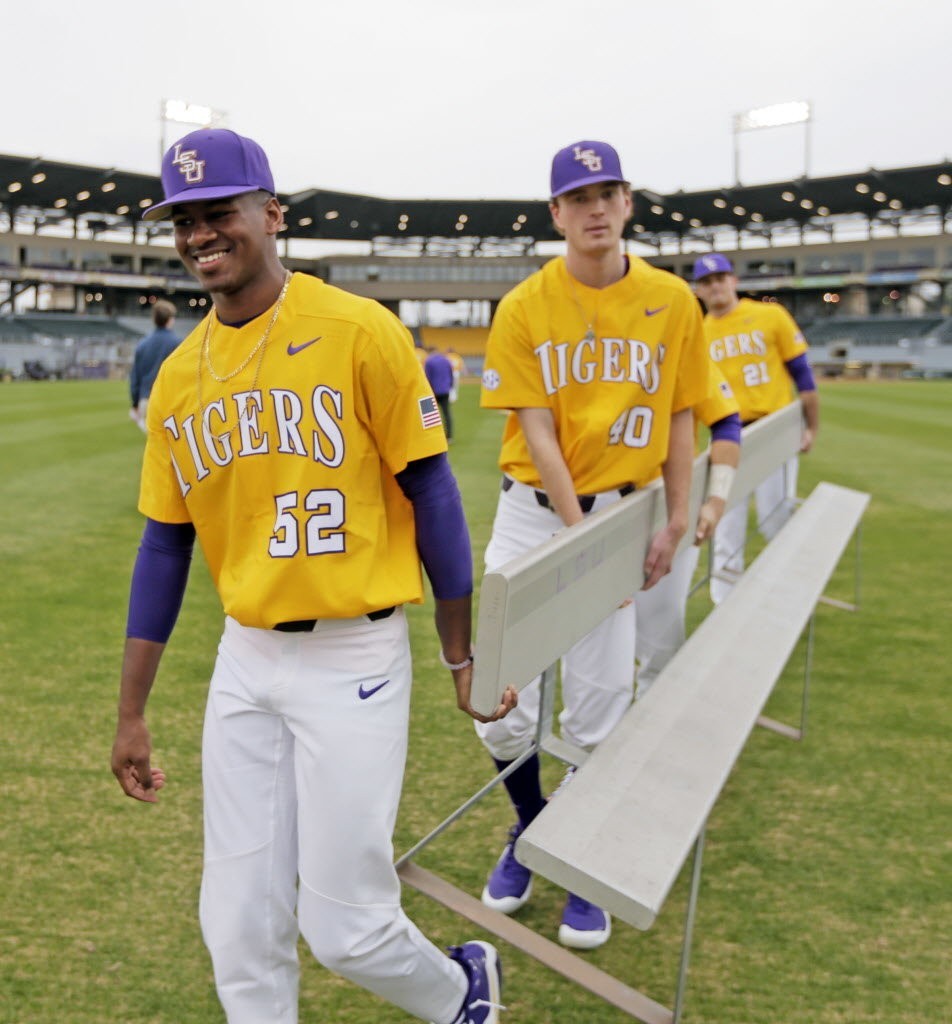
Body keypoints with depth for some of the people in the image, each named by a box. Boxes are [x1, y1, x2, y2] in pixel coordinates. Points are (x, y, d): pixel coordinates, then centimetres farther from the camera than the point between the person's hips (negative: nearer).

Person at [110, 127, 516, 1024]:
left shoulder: (358, 331, -10)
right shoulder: (178, 375, 6)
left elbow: (429, 490, -6)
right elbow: (164, 546, 10)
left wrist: (465, 655, -3)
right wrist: (131, 712, 12)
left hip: (352, 657, -5)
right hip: (244, 662, 6)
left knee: (344, 928, 3)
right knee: (239, 929, 12)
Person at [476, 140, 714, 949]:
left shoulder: (672, 301, 1)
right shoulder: (524, 308, -4)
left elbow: (680, 419, 5)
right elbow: (536, 431, -8)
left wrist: (675, 522, 1)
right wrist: (578, 533, -13)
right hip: (532, 511, 0)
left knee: (599, 707, 3)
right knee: (502, 707, 1)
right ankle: (531, 827, 31)